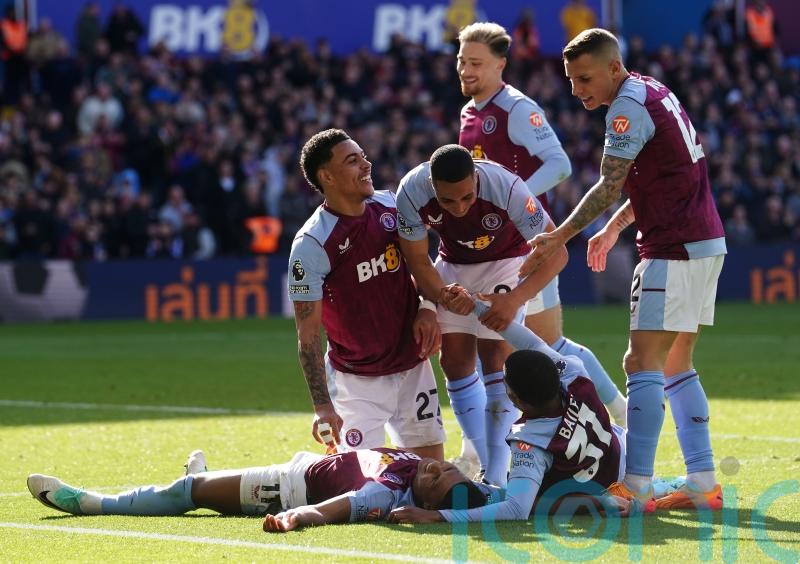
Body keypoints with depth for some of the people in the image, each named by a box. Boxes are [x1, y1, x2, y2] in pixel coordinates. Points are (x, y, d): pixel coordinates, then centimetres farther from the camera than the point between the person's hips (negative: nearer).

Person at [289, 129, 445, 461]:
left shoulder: (389, 206, -2)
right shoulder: (311, 245, -20)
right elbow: (308, 337, -18)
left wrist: (427, 309, -3)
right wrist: (323, 407, -25)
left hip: (413, 365, 6)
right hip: (357, 380, -6)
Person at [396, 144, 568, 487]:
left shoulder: (506, 187, -38)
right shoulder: (412, 191, -31)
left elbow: (556, 253, -31)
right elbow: (417, 259, -16)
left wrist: (514, 300, -43)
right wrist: (442, 295, -36)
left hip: (505, 262, -3)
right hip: (454, 266, 3)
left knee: (495, 358, -14)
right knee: (454, 360, -2)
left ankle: (496, 477, -10)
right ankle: (488, 465, 9)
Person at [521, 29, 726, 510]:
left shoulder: (629, 107, -14)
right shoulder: (655, 92, 15)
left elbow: (610, 187, -19)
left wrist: (559, 237, -19)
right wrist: (614, 228, 20)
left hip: (675, 249, -10)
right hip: (705, 241, 10)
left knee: (642, 362, -11)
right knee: (676, 365, 12)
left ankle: (636, 487, -15)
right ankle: (703, 484, 9)